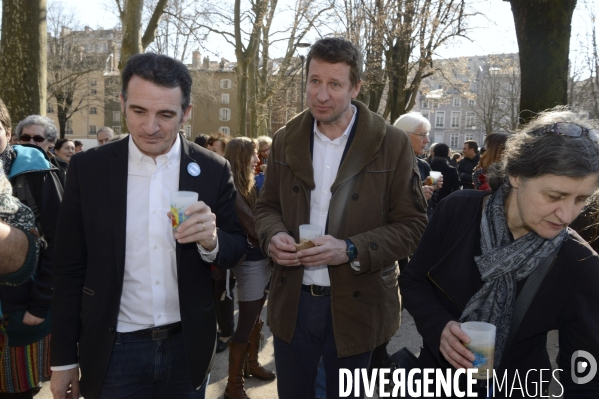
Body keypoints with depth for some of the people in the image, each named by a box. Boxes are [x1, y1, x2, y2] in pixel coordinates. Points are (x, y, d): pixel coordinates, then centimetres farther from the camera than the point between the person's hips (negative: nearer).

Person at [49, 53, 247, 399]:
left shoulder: (214, 170, -7)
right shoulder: (87, 169, -7)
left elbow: (237, 248, -1)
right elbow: (70, 269, -2)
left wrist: (211, 240, -24)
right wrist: (64, 358, 1)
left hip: (187, 346, 1)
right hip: (113, 350, -1)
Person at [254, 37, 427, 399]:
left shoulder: (393, 144, -10)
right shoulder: (286, 140, 2)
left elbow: (413, 224, -9)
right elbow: (267, 205, 10)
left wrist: (351, 250, -23)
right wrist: (273, 235, -13)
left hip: (356, 305, -3)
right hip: (293, 302, 3)